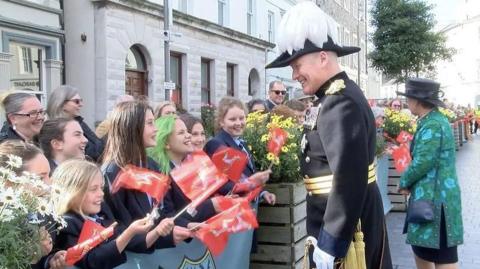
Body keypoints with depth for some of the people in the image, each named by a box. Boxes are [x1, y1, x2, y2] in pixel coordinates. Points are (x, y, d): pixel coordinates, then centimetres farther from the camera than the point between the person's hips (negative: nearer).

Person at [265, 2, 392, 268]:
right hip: (343, 219, 10)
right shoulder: (335, 97, 9)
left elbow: (350, 181, -28)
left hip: (344, 227, -10)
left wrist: (330, 244, -25)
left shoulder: (340, 104, -23)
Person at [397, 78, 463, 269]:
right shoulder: (433, 120, 12)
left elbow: (422, 162, -22)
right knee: (422, 245, 20)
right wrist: (410, 183, 6)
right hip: (430, 196, 10)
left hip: (435, 198, -10)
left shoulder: (432, 126, -19)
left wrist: (404, 182, -6)